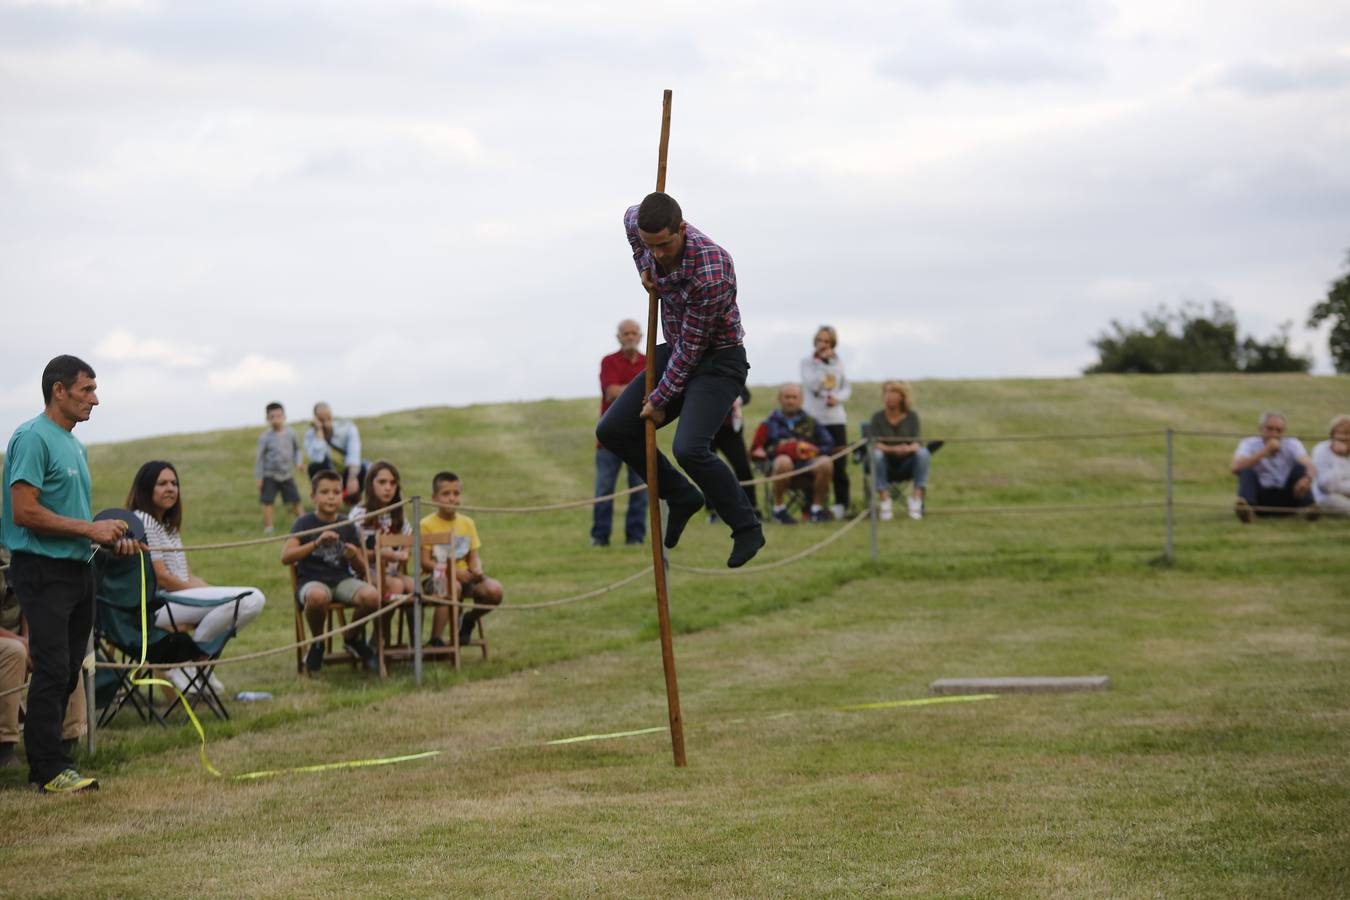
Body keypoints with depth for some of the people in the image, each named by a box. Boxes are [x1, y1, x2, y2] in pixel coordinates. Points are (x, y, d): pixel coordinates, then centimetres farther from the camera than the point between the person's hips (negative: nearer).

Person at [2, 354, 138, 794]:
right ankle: (51, 769, -5)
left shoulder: (75, 445, 18)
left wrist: (112, 537, 9)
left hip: (78, 568, 9)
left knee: (67, 671, 9)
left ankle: (44, 765, 14)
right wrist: (89, 529, -16)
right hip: (43, 570, -9)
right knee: (53, 670, -9)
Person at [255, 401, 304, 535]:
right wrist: (258, 477, -8)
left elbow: (296, 449, 17)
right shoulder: (265, 437, -10)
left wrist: (298, 462, 0)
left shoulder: (290, 434, -1)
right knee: (267, 502, -5)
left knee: (296, 500, 6)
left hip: (286, 475, 3)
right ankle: (267, 528, 2)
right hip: (270, 475, -3)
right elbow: (260, 457, -6)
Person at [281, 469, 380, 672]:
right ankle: (317, 643, -8)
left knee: (372, 595, -30)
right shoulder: (305, 523, 2)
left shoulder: (347, 527, 11)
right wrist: (317, 543, -24)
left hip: (343, 579, 3)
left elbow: (362, 570, 11)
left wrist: (354, 557, -13)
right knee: (317, 596, -41)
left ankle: (352, 638, 4)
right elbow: (286, 557, -13)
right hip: (312, 581, -3)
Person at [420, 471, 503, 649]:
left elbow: (474, 557, 10)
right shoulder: (427, 525, -5)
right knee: (452, 587, -40)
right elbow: (425, 563, -10)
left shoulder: (467, 523, 11)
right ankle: (436, 640, -29)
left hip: (463, 576, 5)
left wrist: (477, 569, -15)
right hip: (437, 577, -5)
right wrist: (454, 571, -22)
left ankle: (468, 620, 7)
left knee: (494, 589, -23)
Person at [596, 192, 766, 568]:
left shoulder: (712, 269, -32)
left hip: (718, 360, -8)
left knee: (689, 449, -27)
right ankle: (682, 498, 17)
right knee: (612, 431, 2)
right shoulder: (642, 224, -11)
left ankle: (747, 529, -9)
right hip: (675, 352, 8)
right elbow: (630, 217, 18)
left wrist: (661, 399, -15)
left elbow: (692, 345, -24)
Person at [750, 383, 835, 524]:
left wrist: (814, 450, -8)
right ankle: (778, 509, -20)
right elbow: (755, 452, 10)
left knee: (825, 462, -29)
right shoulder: (770, 424, 16)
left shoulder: (810, 422, 22)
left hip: (807, 464, 2)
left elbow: (829, 444, 14)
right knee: (783, 460, -37)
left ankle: (817, 508, -12)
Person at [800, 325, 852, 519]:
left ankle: (841, 503, 4)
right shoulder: (807, 363, 2)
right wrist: (823, 362, -13)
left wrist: (838, 398, -8)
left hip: (835, 418, 2)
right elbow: (813, 384, -13)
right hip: (813, 419, -2)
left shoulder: (838, 363, 10)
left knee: (839, 464, -1)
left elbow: (847, 388, 12)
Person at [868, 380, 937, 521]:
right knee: (876, 454, -32)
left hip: (907, 466, 1)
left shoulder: (912, 416, 0)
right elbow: (874, 444, -14)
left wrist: (909, 448, -36)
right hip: (886, 466, -1)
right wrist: (893, 449, -34)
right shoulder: (878, 417, -3)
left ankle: (917, 497, -31)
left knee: (923, 452, -28)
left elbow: (918, 442, -11)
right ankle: (884, 499, -33)